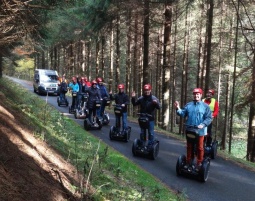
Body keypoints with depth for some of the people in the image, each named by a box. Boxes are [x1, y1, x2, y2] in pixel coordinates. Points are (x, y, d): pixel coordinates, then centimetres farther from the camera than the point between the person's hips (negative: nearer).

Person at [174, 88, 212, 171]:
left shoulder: (205, 106, -4)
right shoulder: (188, 105, 6)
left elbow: (209, 118, -8)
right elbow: (183, 114, 0)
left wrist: (203, 124, -22)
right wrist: (178, 109, -17)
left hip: (200, 131, -3)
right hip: (189, 130, 3)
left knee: (199, 147, 5)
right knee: (189, 146, 15)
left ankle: (199, 164, 17)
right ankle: (188, 162, 27)